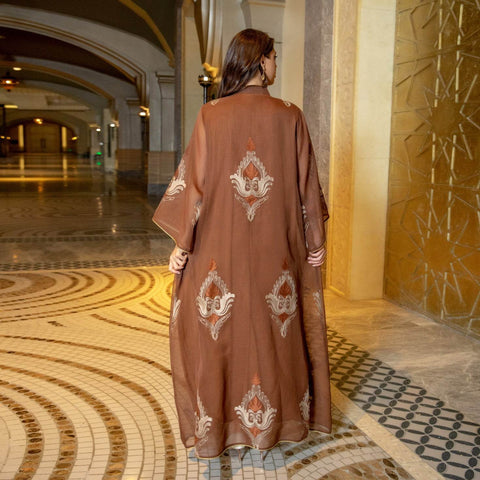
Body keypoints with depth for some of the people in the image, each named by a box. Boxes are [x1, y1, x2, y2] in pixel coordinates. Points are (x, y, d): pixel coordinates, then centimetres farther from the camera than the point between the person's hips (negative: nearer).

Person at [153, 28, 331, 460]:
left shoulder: (211, 115, -4)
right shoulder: (290, 117, -3)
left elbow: (194, 182, -6)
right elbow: (306, 185, 0)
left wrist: (182, 244, 0)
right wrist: (316, 240, 10)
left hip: (221, 248, -1)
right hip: (275, 248, 1)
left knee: (218, 331, 11)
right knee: (276, 329, 15)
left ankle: (214, 426, 23)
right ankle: (281, 420, 31)